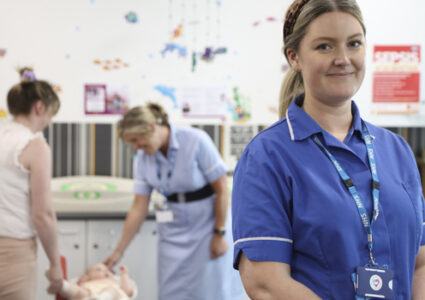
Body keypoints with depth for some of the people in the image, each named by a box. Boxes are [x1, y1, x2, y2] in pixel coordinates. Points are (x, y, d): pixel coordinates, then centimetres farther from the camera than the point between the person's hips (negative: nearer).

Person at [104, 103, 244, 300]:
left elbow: (221, 189, -13)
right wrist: (118, 252, 1)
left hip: (207, 222, -4)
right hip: (173, 230, 4)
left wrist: (220, 233, -12)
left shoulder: (195, 141, -18)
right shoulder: (142, 158, -3)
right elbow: (138, 209, 0)